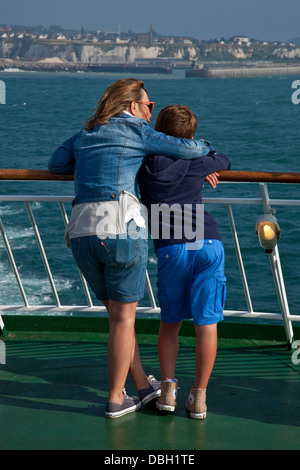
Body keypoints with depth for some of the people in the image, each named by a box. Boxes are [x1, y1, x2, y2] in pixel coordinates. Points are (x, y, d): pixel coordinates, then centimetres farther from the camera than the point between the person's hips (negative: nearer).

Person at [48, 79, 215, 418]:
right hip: (121, 228, -6)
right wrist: (206, 148, 22)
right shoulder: (137, 130, 5)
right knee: (123, 317, 6)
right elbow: (185, 149, 0)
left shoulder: (85, 134, 22)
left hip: (80, 233, 6)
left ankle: (143, 386, 26)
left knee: (118, 311, 18)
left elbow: (56, 164, 26)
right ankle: (116, 399, 13)